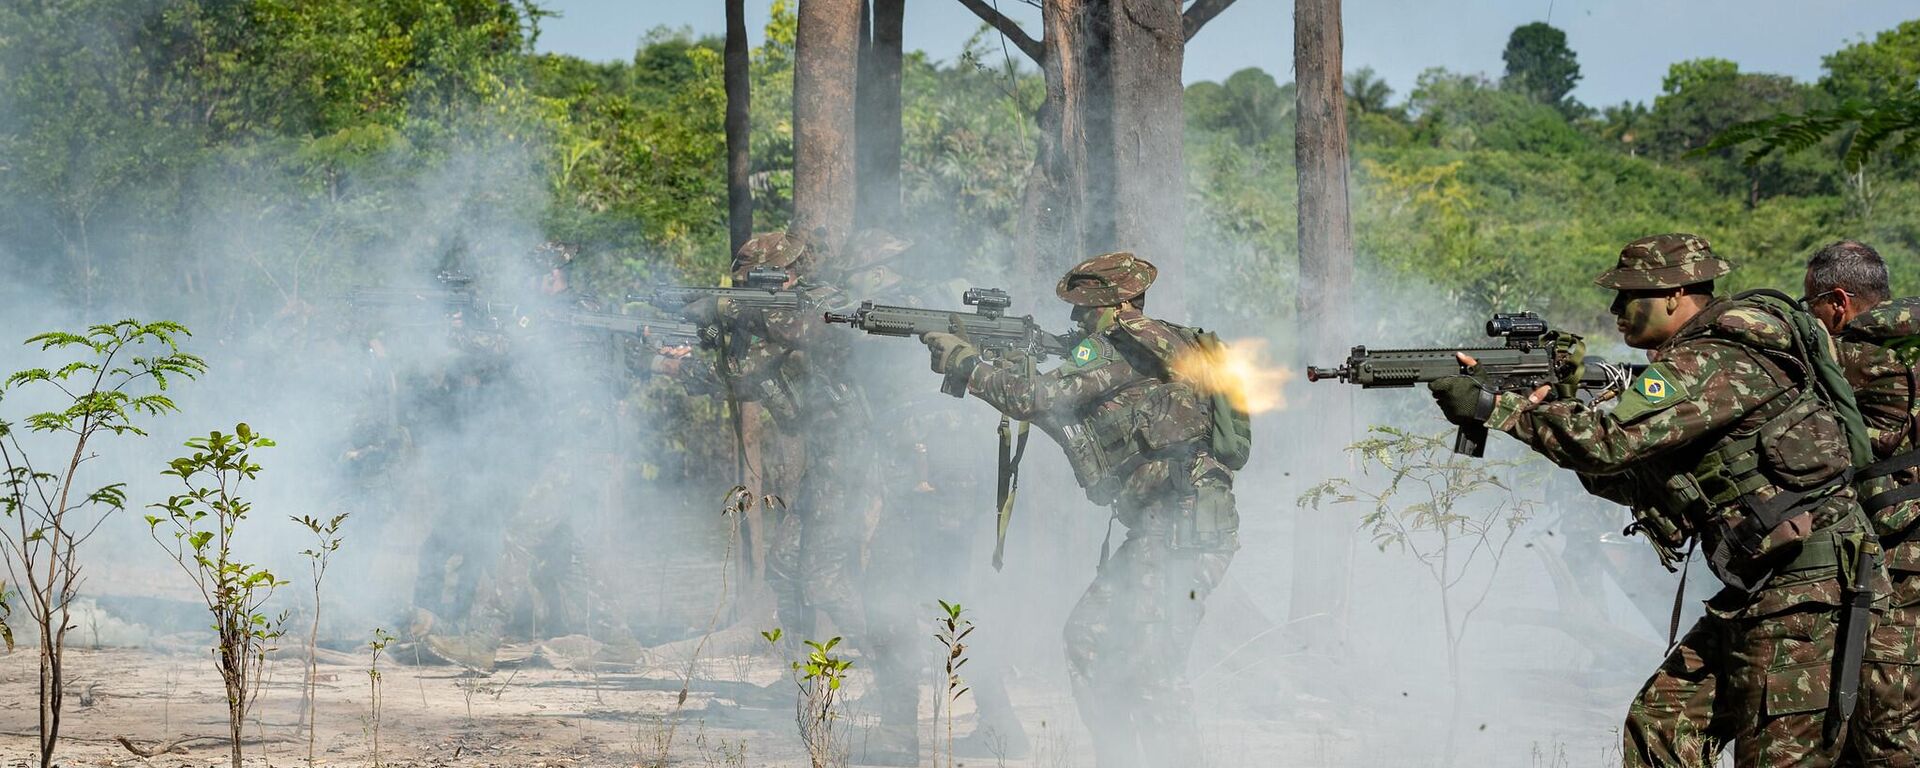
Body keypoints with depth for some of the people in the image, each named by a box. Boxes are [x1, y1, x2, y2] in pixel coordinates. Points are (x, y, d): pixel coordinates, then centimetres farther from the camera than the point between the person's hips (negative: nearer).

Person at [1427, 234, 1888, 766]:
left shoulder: (1711, 363, -16)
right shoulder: (1700, 357, 16)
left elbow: (1613, 443, -27)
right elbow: (1635, 480, 16)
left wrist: (1494, 409, -21)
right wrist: (1549, 409, 4)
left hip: (1806, 588, -10)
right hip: (1757, 593, 10)